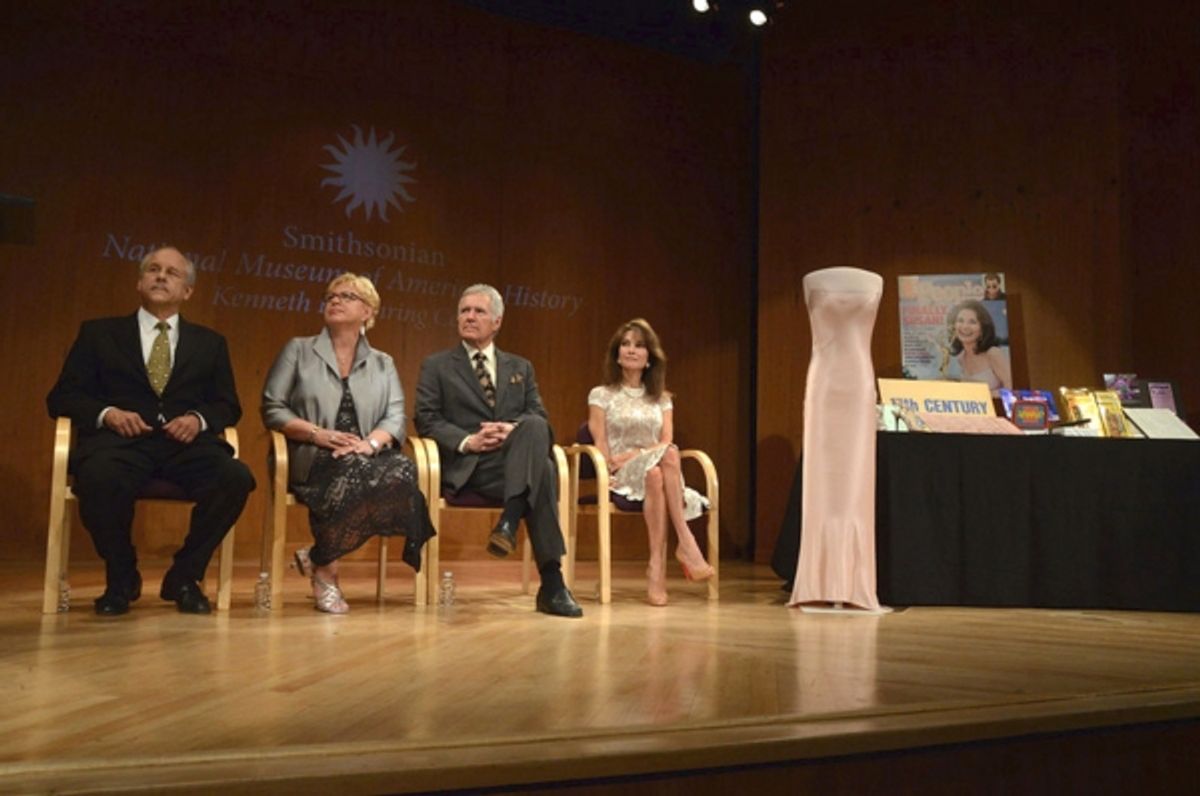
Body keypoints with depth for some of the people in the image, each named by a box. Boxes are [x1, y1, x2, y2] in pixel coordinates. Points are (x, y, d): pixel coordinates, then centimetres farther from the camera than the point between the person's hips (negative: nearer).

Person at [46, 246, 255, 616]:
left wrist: (198, 418, -7)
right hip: (122, 438, -1)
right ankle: (121, 577, -7)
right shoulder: (98, 332, 18)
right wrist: (107, 413, -10)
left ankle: (185, 576, -6)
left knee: (236, 478, -30)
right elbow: (62, 396, 11)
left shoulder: (210, 343, 22)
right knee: (98, 477, -37)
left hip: (185, 443, 2)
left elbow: (228, 405, 17)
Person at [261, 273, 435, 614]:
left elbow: (395, 418, 7)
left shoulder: (382, 364, 20)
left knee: (402, 470, -34)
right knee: (354, 472, -38)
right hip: (315, 459, -3)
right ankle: (325, 571, -13)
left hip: (368, 457, 3)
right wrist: (319, 434, -12)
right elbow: (272, 408, 4)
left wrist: (370, 443, -16)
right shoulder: (298, 350, 13)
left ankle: (318, 558, -16)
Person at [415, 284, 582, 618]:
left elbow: (541, 419, 12)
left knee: (534, 427, -35)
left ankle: (509, 521, -39)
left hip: (516, 460, 3)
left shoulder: (520, 368, 25)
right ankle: (551, 583, -36)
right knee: (543, 472, -35)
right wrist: (466, 440, -16)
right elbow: (427, 419, 4)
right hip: (468, 466, -3)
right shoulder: (436, 365, 17)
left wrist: (516, 430, -13)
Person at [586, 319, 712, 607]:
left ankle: (657, 566, -42)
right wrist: (616, 463, -16)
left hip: (657, 470, 2)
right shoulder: (601, 395, 12)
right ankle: (686, 542, -40)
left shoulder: (662, 399, 20)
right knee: (667, 455, -36)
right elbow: (601, 448, 2)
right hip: (620, 477, -2)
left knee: (662, 464, -38)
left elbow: (667, 442, 6)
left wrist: (635, 454, -11)